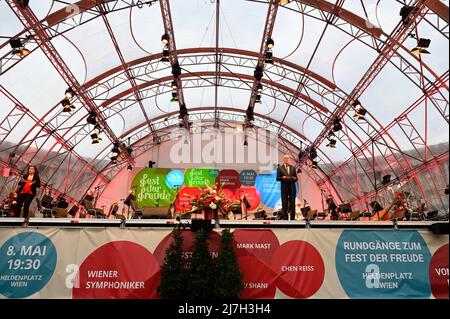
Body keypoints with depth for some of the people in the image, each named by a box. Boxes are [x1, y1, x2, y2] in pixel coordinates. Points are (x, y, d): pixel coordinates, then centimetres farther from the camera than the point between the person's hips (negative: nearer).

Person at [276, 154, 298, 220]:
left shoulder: (293, 168, 11)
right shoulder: (280, 168, 3)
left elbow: (296, 178, 9)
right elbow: (277, 178, 0)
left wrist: (294, 178, -13)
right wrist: (282, 178, -19)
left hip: (292, 188, 2)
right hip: (284, 188, -2)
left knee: (292, 204, 4)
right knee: (284, 204, -1)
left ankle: (293, 218, 10)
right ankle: (285, 218, 5)